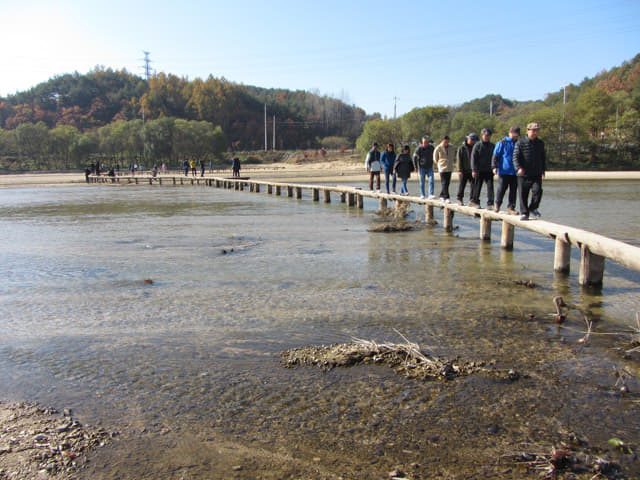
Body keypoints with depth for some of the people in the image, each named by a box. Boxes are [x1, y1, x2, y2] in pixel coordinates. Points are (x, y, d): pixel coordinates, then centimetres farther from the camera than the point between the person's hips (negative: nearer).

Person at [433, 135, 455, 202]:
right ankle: (446, 198, -13)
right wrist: (439, 165, 7)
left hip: (450, 168, 5)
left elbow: (453, 157, 22)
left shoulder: (451, 148, 7)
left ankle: (442, 195, 22)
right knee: (444, 184, -11)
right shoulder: (438, 148, -5)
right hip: (442, 168, -5)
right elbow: (435, 159, 5)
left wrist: (451, 163, 14)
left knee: (447, 183, 8)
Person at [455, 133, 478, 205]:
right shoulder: (462, 148, -2)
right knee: (462, 185, 0)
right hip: (464, 171, -4)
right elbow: (458, 159, -6)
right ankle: (459, 199, 9)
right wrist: (460, 170, -13)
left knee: (473, 185, 0)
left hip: (472, 171, 4)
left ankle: (472, 199, 6)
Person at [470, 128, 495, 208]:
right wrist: (474, 170, -10)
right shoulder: (477, 145, -1)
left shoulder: (492, 146, 10)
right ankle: (475, 201, 18)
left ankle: (490, 203, -3)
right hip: (479, 170, -2)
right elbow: (473, 158, -4)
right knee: (477, 187, 5)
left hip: (489, 171, 2)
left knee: (490, 187, -4)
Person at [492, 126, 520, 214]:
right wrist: (494, 166, -11)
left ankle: (510, 207, 7)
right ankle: (497, 204, 21)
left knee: (513, 190, 2)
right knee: (502, 188, -2)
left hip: (514, 172, 4)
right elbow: (495, 155, -2)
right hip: (504, 170, -4)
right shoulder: (502, 143, 0)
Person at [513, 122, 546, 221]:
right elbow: (515, 157, -9)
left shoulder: (540, 143, 12)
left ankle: (533, 208, 5)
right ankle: (524, 213, 15)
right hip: (523, 175, -2)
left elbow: (543, 158, 24)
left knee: (537, 190, -17)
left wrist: (543, 170, 25)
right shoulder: (520, 143, -2)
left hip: (536, 175, 2)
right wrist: (518, 168, -25)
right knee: (523, 195, 1)